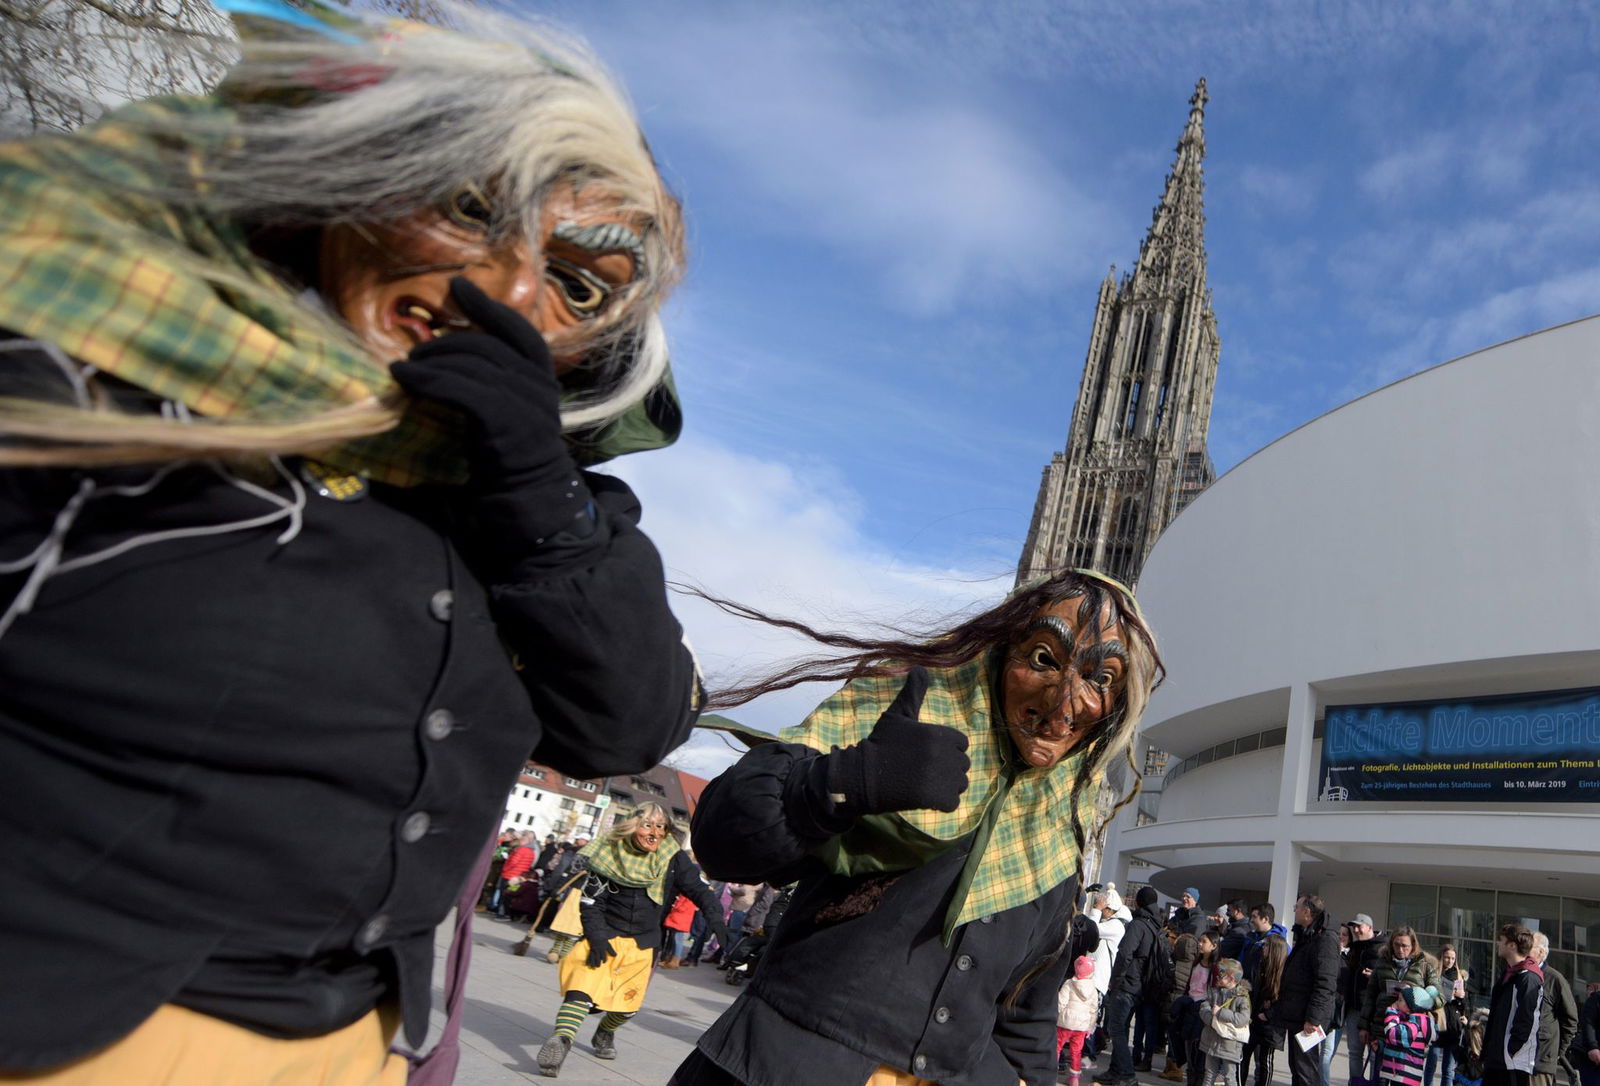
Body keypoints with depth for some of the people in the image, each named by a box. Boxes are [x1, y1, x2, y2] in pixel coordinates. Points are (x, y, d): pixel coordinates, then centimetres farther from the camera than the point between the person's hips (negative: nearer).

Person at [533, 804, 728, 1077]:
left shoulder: (673, 859, -6)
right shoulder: (609, 853, -11)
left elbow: (698, 888, -9)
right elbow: (591, 900, -8)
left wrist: (715, 917, -26)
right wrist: (596, 938, -18)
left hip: (643, 944, 3)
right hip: (605, 934, -2)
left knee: (628, 1005, 10)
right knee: (583, 985, -25)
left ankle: (605, 1034, 39)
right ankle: (560, 1041, -34)